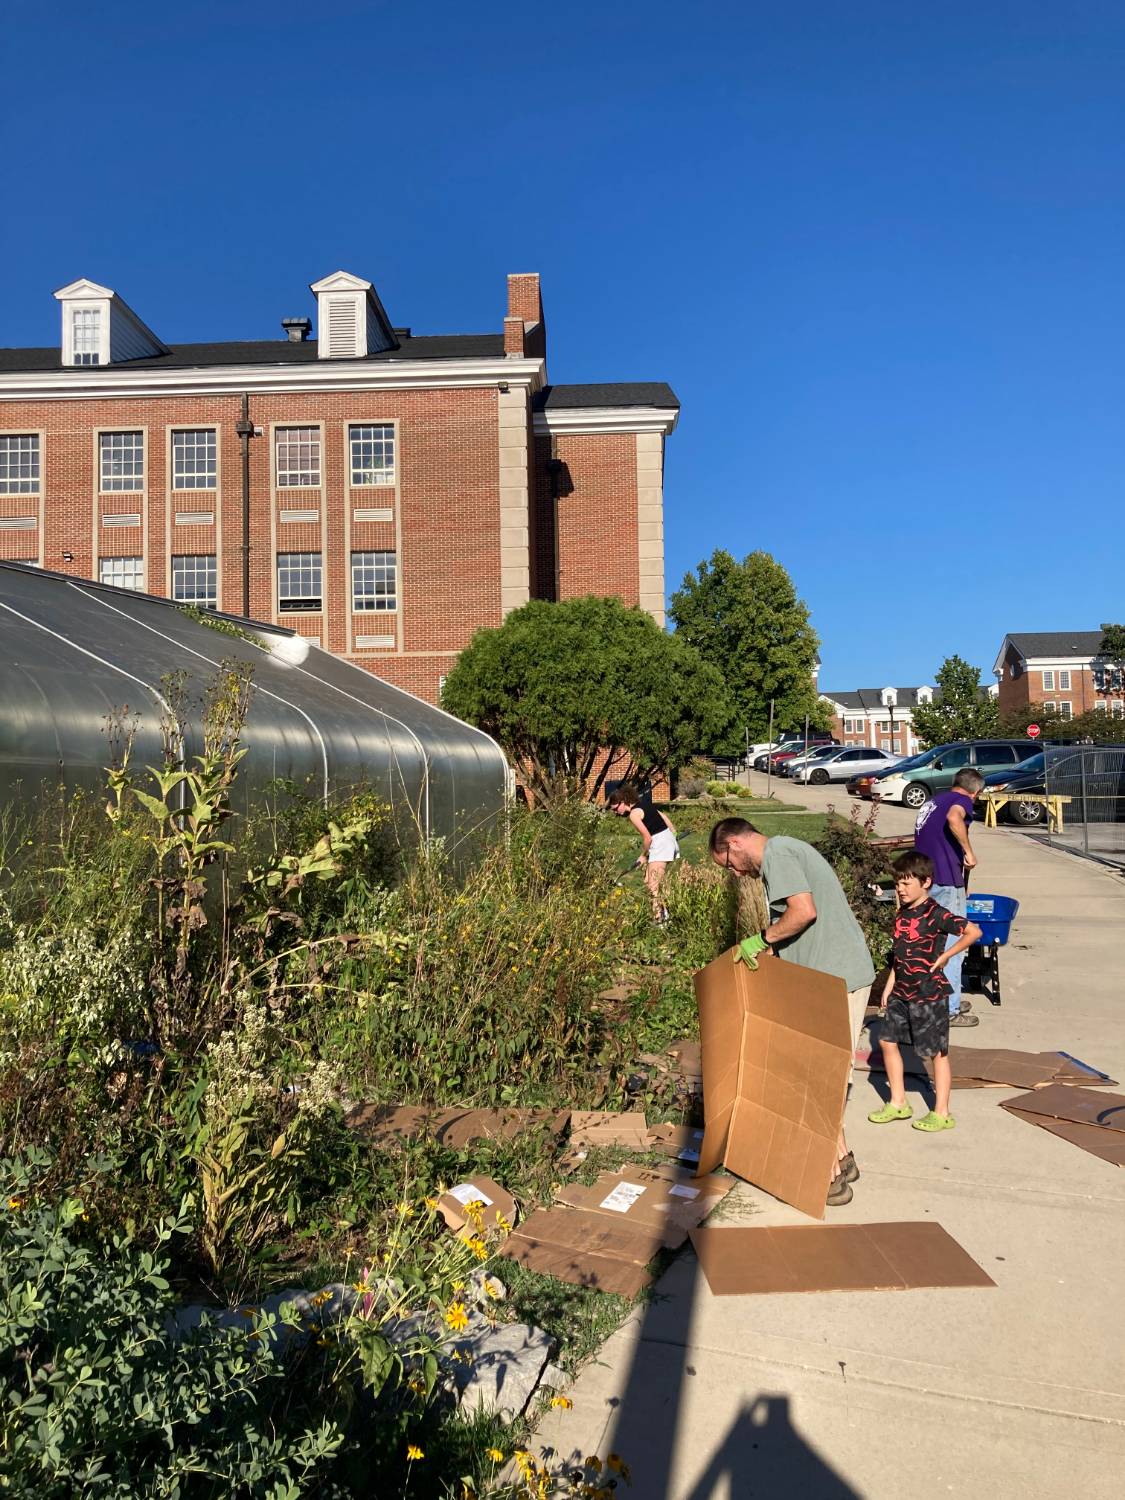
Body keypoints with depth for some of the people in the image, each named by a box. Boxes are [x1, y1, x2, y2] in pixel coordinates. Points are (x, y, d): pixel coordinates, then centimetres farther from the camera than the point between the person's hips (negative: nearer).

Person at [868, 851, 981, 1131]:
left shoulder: (935, 914, -16)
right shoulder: (902, 914, 7)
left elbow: (974, 931, -22)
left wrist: (946, 955, -17)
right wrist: (889, 987, 14)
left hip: (929, 993, -8)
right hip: (902, 993, 8)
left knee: (937, 1052, 4)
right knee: (887, 1041, 10)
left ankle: (941, 1114, 14)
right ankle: (898, 1104, 23)